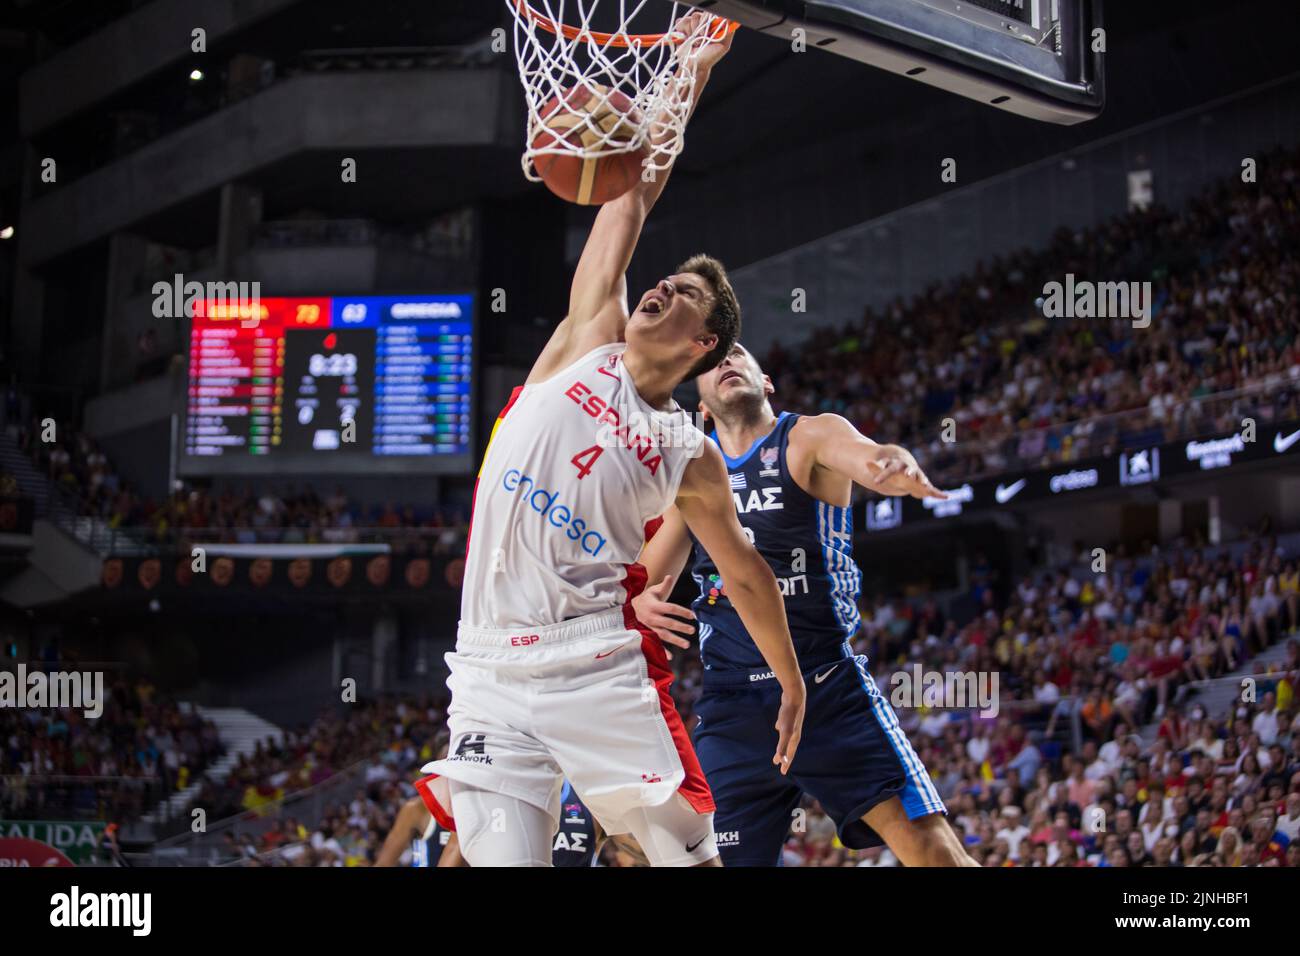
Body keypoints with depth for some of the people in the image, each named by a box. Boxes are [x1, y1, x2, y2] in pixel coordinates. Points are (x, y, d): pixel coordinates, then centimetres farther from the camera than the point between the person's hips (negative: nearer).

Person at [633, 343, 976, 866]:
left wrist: (899, 465, -46)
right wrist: (641, 604, -6)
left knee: (930, 845, -15)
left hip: (831, 690, -3)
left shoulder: (811, 435, 0)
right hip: (733, 705, 3)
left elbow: (868, 457, -22)